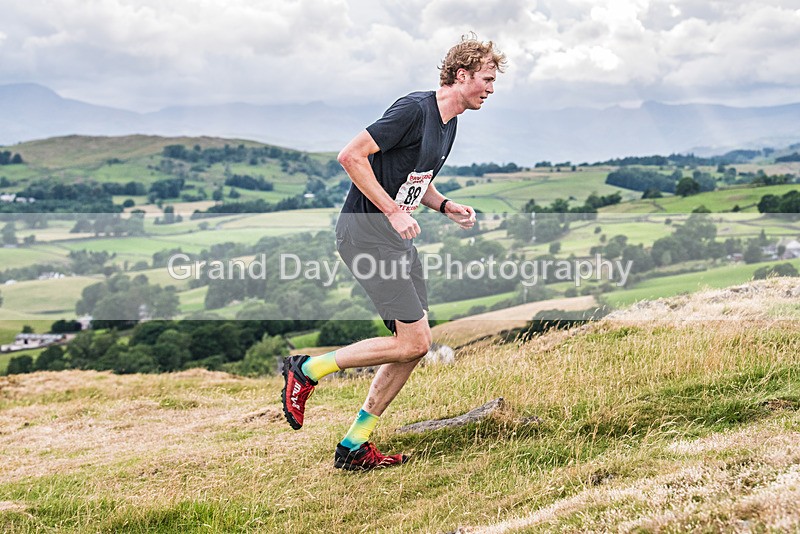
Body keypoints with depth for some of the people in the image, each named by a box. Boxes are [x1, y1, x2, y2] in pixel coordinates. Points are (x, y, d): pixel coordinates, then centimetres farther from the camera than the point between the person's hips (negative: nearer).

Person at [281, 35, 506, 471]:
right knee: (412, 343, -12)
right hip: (366, 232, -10)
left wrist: (446, 206, 9)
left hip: (396, 235, 10)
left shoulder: (449, 123, 15)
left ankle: (353, 447, 15)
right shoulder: (415, 109, -15)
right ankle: (306, 370, 3)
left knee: (416, 344, 6)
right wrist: (393, 211, -21)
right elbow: (351, 156, -20)